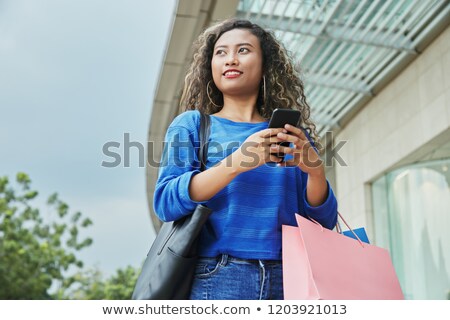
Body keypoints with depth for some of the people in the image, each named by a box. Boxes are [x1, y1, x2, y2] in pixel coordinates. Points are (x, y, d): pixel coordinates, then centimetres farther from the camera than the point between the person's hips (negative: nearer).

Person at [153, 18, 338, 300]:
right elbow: (165, 203, -6)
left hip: (288, 279, 2)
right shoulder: (191, 125, 8)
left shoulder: (292, 136, 12)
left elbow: (323, 223, 9)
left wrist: (316, 171, -11)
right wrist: (237, 163, -17)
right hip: (215, 278, -2)